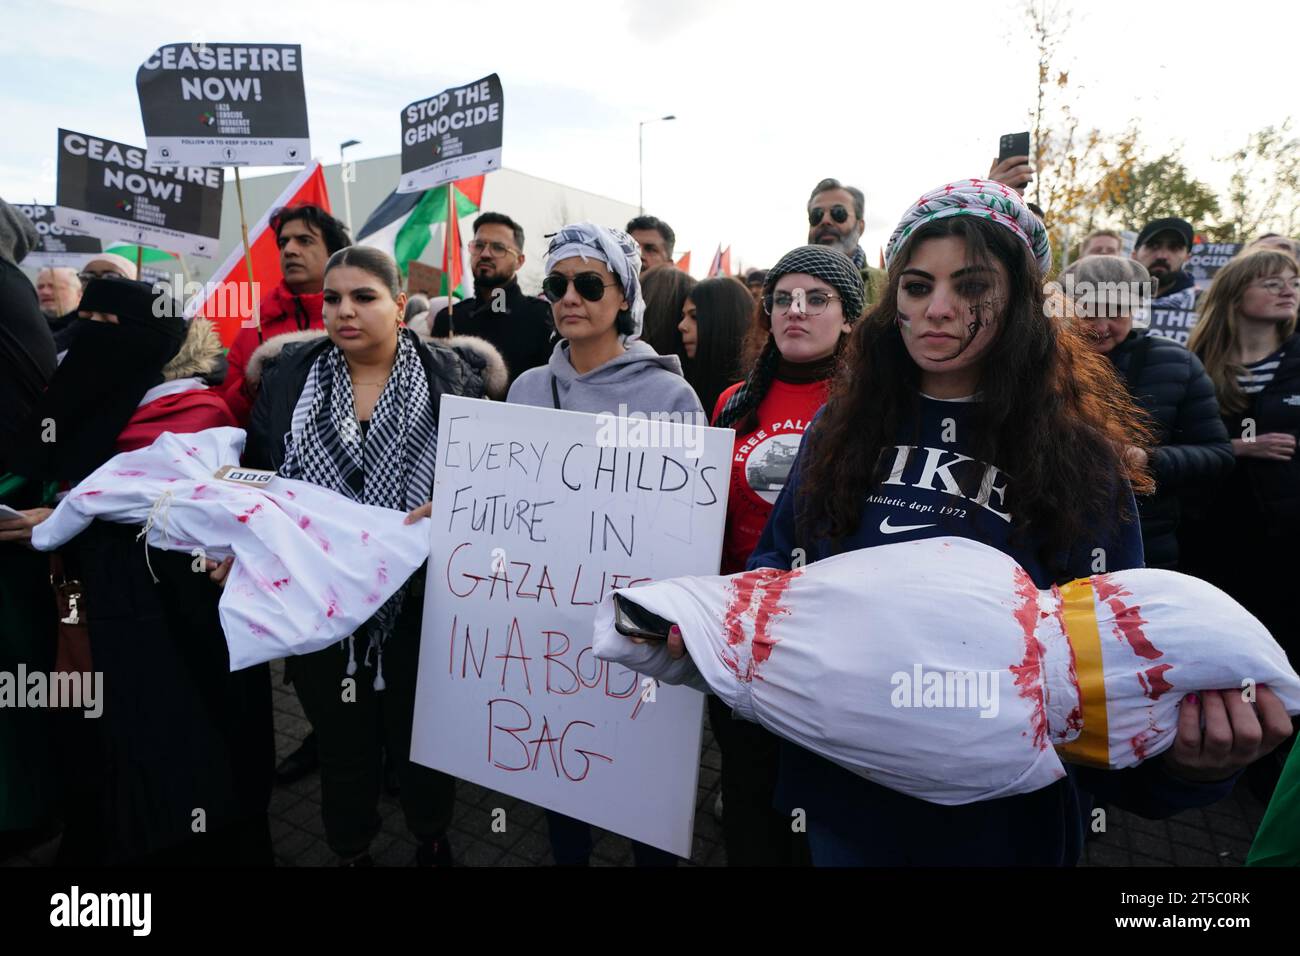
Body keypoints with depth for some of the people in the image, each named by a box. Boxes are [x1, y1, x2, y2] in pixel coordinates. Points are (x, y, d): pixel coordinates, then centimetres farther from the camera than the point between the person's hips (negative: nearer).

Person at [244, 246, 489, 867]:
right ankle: (350, 852, 43)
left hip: (417, 600, -1)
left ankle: (432, 839, 45)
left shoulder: (451, 378, -3)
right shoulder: (287, 376, 3)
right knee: (340, 742, 17)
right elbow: (258, 477, 7)